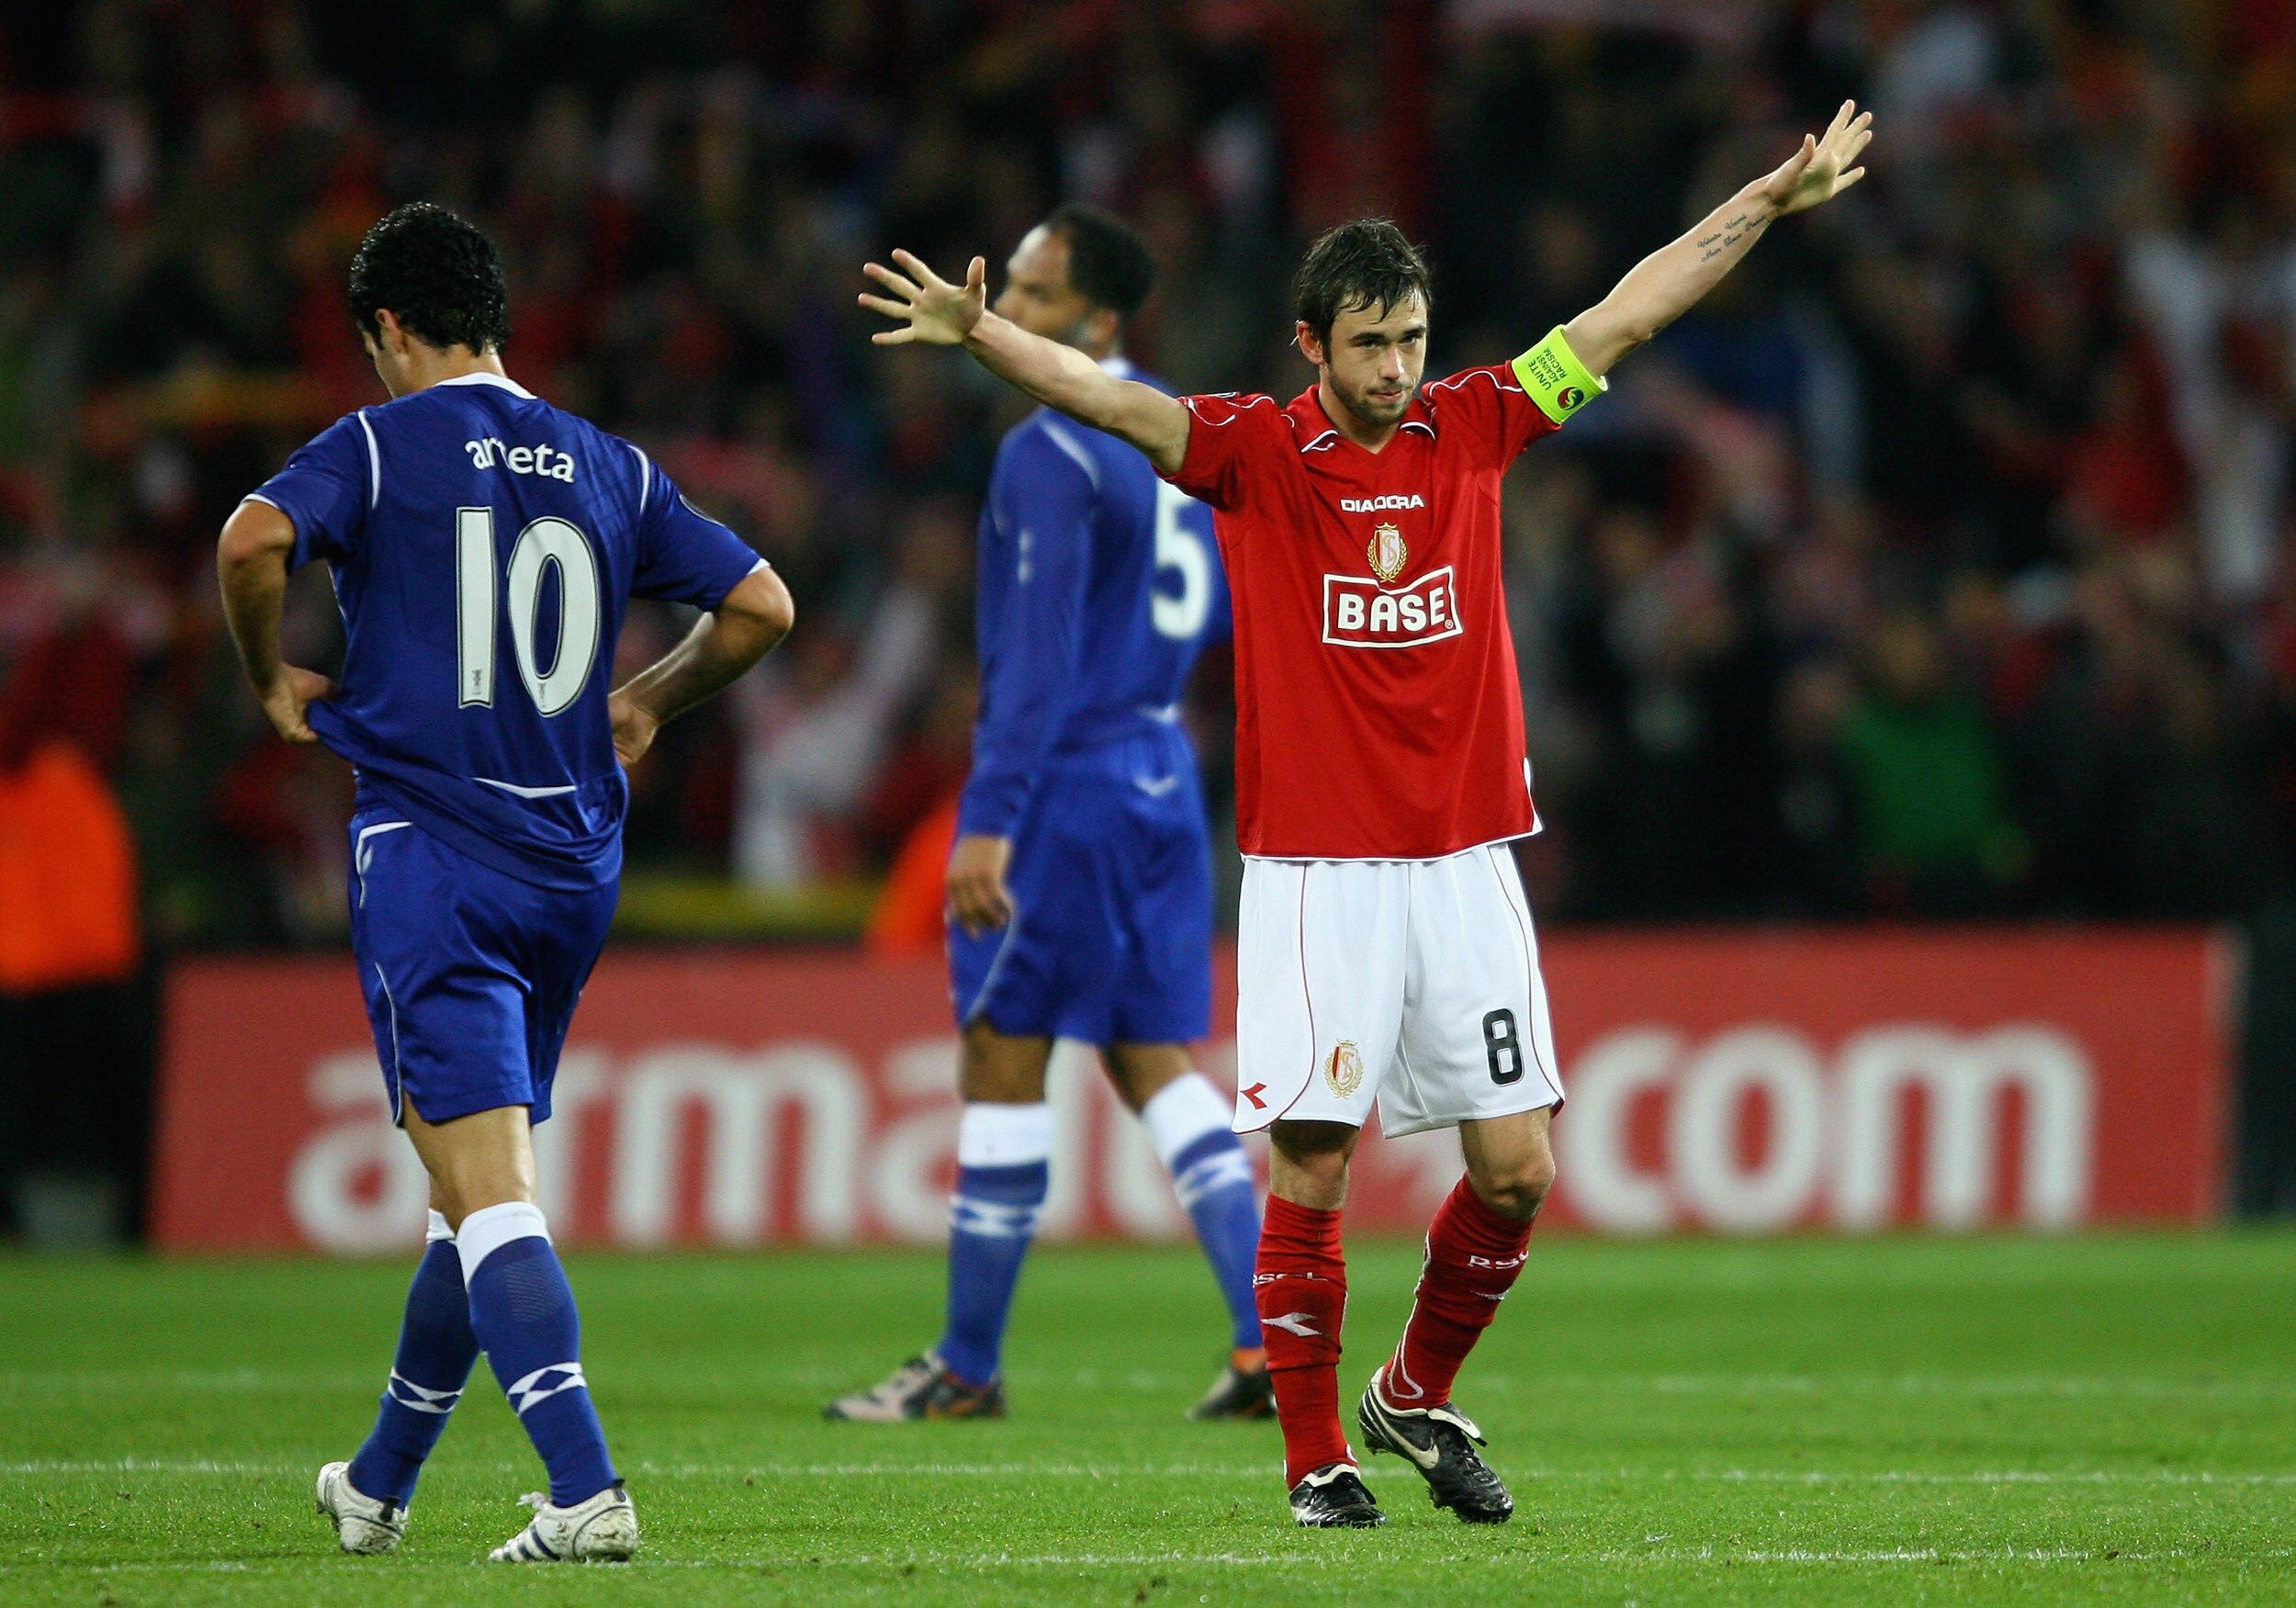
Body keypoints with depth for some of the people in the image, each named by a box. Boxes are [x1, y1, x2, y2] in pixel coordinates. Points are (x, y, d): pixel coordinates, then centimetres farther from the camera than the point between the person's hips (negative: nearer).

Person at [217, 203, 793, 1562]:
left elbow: (254, 540, -22)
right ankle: (381, 1486, 32)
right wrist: (649, 704, 25)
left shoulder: (377, 448, -3)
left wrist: (273, 677, -4)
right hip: (575, 865, 5)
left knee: (491, 1193, -10)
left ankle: (586, 1490, -25)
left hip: (432, 861, -5)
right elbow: (761, 604, 10)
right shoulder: (611, 467, 11)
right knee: (482, 1188, 18)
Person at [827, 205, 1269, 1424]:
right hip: (1160, 771, 8)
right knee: (1155, 1066, 10)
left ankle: (968, 1364, 6)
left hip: (1065, 781, -8)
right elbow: (1218, 605, 20)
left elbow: (1041, 652, -21)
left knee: (1001, 1065, 0)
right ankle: (1270, 1344, -1)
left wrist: (990, 820, -23)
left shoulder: (1051, 453, -15)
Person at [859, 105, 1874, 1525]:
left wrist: (1777, 200, 13)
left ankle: (1420, 1394, 23)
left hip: (1467, 861, 3)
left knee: (1518, 1169, 0)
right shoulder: (1255, 452, -1)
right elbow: (1106, 397, -14)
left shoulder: (1471, 427, 7)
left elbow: (1630, 312, 12)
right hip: (1317, 872, -3)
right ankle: (1317, 1460, 6)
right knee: (1311, 1177, -6)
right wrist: (976, 331, -31)